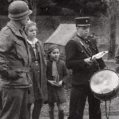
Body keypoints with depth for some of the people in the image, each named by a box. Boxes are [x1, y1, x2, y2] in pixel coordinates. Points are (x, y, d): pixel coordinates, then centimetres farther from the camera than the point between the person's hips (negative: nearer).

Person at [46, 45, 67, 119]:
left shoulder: (62, 63, -2)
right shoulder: (47, 63, -9)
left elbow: (65, 75, 7)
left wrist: (62, 81, -8)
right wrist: (49, 81, -15)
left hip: (59, 88, 1)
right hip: (49, 88, -1)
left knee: (61, 108, -4)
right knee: (51, 108, 9)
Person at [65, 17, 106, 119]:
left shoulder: (92, 40, 12)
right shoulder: (72, 44, -9)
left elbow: (98, 56, 22)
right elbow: (69, 64, -16)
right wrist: (84, 62, -26)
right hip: (80, 83, -7)